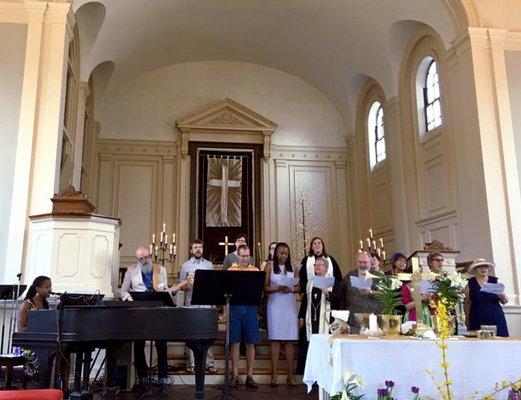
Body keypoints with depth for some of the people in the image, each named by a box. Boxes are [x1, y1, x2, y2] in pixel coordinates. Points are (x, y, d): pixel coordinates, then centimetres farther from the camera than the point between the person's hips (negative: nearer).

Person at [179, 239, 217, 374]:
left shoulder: (209, 265, 12)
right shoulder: (185, 266, 7)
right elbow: (181, 287, 6)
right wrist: (188, 284, -16)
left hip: (206, 303, 1)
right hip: (191, 303, -1)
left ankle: (209, 363, 5)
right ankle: (191, 363, 8)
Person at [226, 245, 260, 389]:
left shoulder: (255, 271, 7)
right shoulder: (230, 270, 6)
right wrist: (225, 310, -1)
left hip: (250, 307, 0)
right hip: (235, 307, 0)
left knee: (250, 343, 4)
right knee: (235, 343, 5)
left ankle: (249, 376, 14)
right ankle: (235, 375, 15)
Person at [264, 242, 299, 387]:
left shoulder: (292, 268, 12)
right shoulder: (269, 266, 5)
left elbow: (298, 287, 11)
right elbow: (265, 288, 0)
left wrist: (290, 289, -9)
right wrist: (279, 288, -15)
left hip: (289, 305, 2)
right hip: (275, 304, -2)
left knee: (290, 340, 1)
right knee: (275, 339, -4)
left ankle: (290, 375, 5)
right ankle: (274, 374, 0)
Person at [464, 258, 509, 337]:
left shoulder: (495, 281, 7)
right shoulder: (470, 284, 4)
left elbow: (504, 302, 10)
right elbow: (467, 303, 7)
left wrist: (503, 297, -12)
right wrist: (467, 320, 5)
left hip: (496, 318, 1)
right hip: (478, 319, -1)